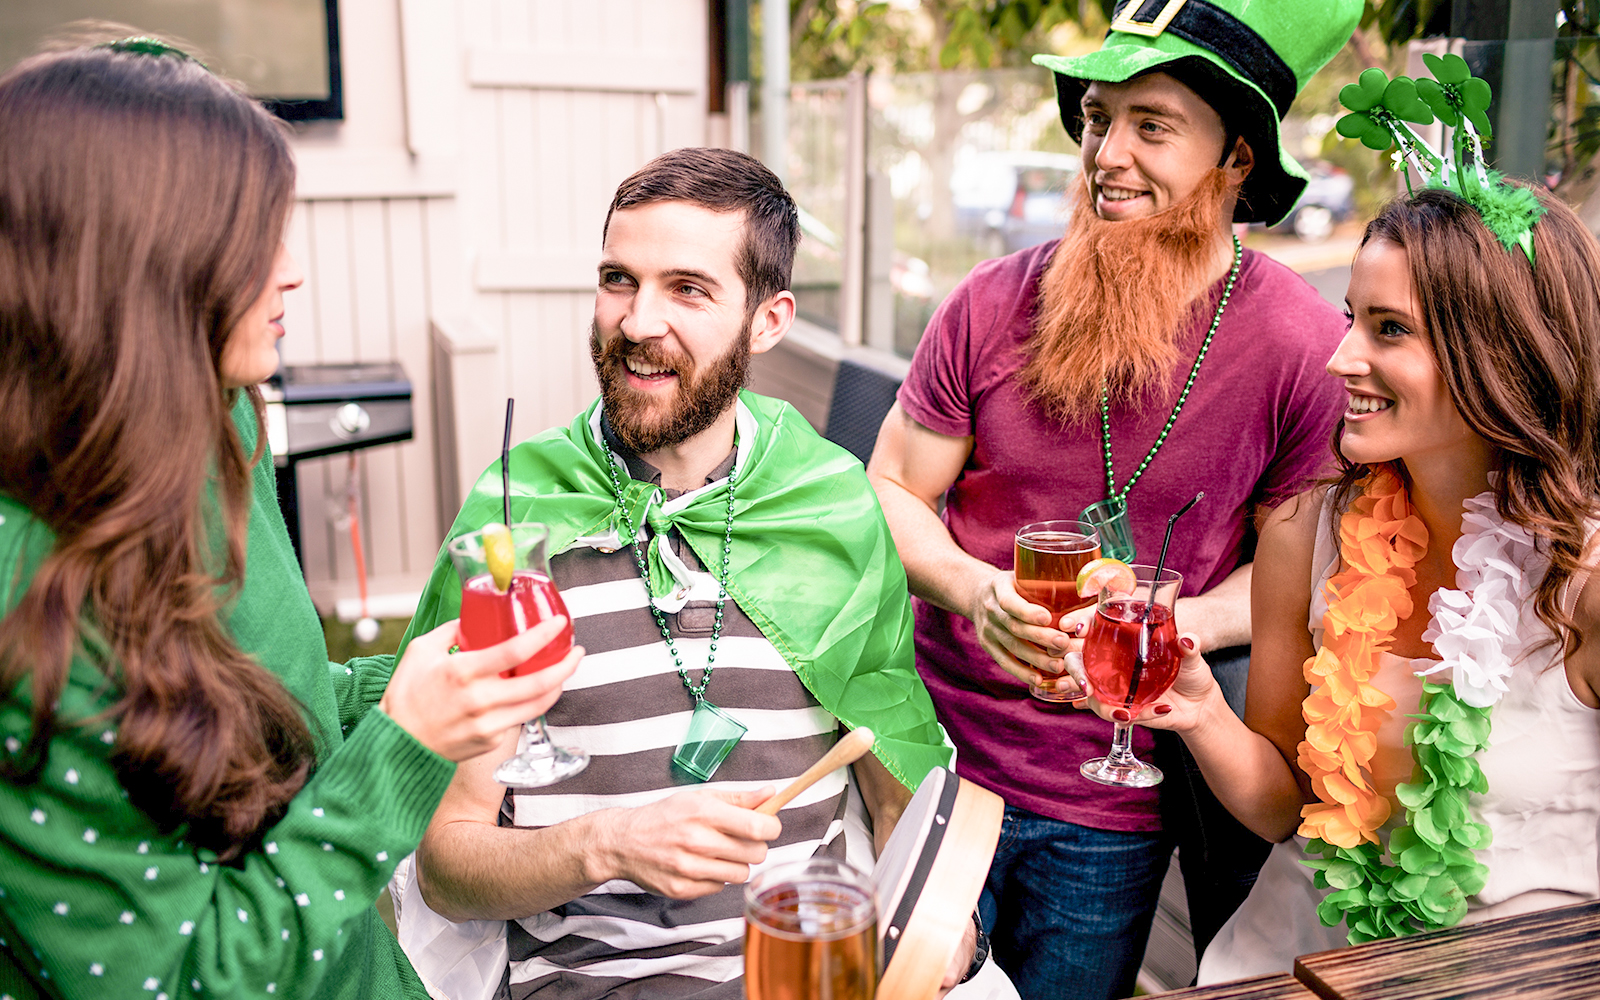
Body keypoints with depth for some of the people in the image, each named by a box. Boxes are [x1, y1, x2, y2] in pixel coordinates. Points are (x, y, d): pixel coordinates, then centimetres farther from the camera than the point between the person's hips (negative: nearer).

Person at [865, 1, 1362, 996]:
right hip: (940, 764, 1)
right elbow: (891, 492, 0)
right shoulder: (995, 304, -8)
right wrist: (975, 590, -20)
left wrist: (1184, 623, -20)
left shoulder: (1310, 345, -10)